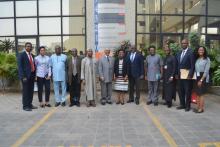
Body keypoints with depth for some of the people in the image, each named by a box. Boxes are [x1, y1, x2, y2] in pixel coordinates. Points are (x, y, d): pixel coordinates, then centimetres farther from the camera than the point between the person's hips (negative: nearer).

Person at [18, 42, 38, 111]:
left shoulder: (32, 55, 14)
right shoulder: (22, 55, -5)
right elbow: (20, 66, -11)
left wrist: (35, 74, 8)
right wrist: (23, 76, -17)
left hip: (32, 75, 6)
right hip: (26, 76, -6)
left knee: (31, 91, 10)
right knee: (25, 91, -1)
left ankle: (30, 104, 21)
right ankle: (25, 106, 8)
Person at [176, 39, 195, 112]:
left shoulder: (191, 52, -8)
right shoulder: (179, 53, 12)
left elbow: (192, 65, -12)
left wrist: (190, 74, -16)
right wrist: (177, 74, 7)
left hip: (187, 74, -6)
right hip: (180, 75, 6)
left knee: (187, 91, 3)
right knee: (180, 91, 13)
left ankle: (187, 106, 15)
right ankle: (182, 104, 26)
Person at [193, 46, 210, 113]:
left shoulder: (207, 59, -5)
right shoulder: (197, 59, 11)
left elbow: (206, 71, -11)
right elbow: (195, 69, 8)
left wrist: (201, 80, -15)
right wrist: (196, 79, -1)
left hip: (203, 78, -5)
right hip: (197, 77, 5)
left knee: (201, 93, -4)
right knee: (197, 93, 7)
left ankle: (201, 108, 3)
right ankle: (198, 107, 14)